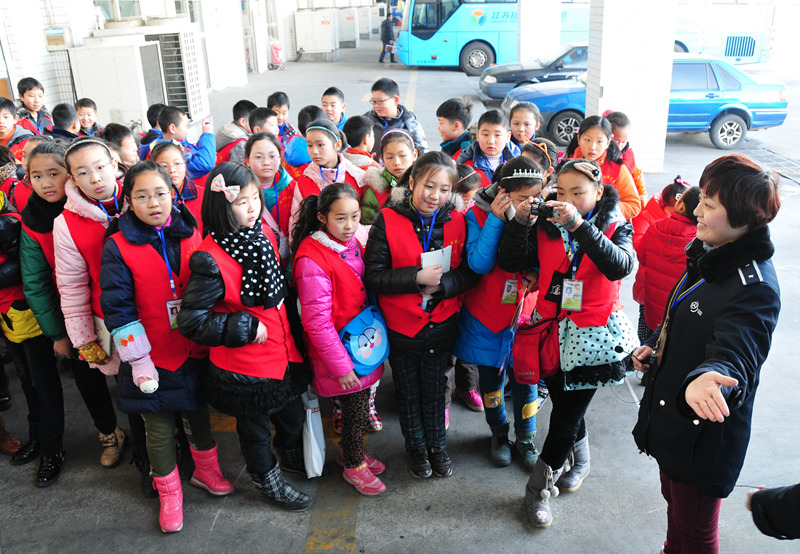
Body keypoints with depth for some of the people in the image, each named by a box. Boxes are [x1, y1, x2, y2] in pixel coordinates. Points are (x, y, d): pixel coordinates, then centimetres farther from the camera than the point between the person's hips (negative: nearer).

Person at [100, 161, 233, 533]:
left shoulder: (190, 236, -1)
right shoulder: (118, 247, -11)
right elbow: (117, 308, -11)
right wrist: (138, 360, -13)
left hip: (196, 351, 3)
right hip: (154, 358, -3)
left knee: (199, 414, 20)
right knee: (159, 430, 11)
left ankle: (206, 470, 44)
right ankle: (169, 493, 32)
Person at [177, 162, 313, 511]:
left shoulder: (264, 234, -2)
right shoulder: (211, 259, -26)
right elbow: (191, 321, -24)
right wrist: (247, 329, -22)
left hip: (282, 350, 7)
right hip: (244, 365, -7)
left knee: (293, 415, 27)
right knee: (254, 428, 17)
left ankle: (294, 456, 57)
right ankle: (267, 480, 43)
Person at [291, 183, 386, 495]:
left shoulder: (352, 244, 3)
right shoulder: (312, 259, -23)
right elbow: (317, 321, -21)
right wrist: (340, 366, -18)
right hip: (337, 353, -7)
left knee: (358, 405, 20)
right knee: (356, 409, 6)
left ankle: (350, 450, 44)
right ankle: (353, 465, 30)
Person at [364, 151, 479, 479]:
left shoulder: (457, 221, -4)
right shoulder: (387, 221, -13)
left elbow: (470, 272, -2)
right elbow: (373, 277, -16)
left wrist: (442, 283, -20)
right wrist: (417, 278, -26)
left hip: (441, 324, 2)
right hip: (401, 325, -2)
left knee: (435, 390, 20)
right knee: (408, 393, 18)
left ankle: (437, 445, 42)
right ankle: (416, 448, 41)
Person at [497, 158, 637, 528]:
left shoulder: (615, 227, -4)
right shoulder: (546, 226, 1)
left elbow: (619, 266, -26)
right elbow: (509, 263, -7)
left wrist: (579, 225, -34)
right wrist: (520, 222, -21)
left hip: (593, 334, -2)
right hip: (553, 329, 3)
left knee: (566, 414, 1)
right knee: (566, 407, 16)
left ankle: (538, 489, 19)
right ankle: (581, 461, 46)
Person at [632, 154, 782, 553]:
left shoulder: (754, 287, -26)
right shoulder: (709, 256, 3)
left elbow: (737, 353, -41)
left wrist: (706, 378, -60)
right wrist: (655, 346, 9)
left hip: (705, 434, -9)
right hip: (670, 415, 9)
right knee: (674, 501, 30)